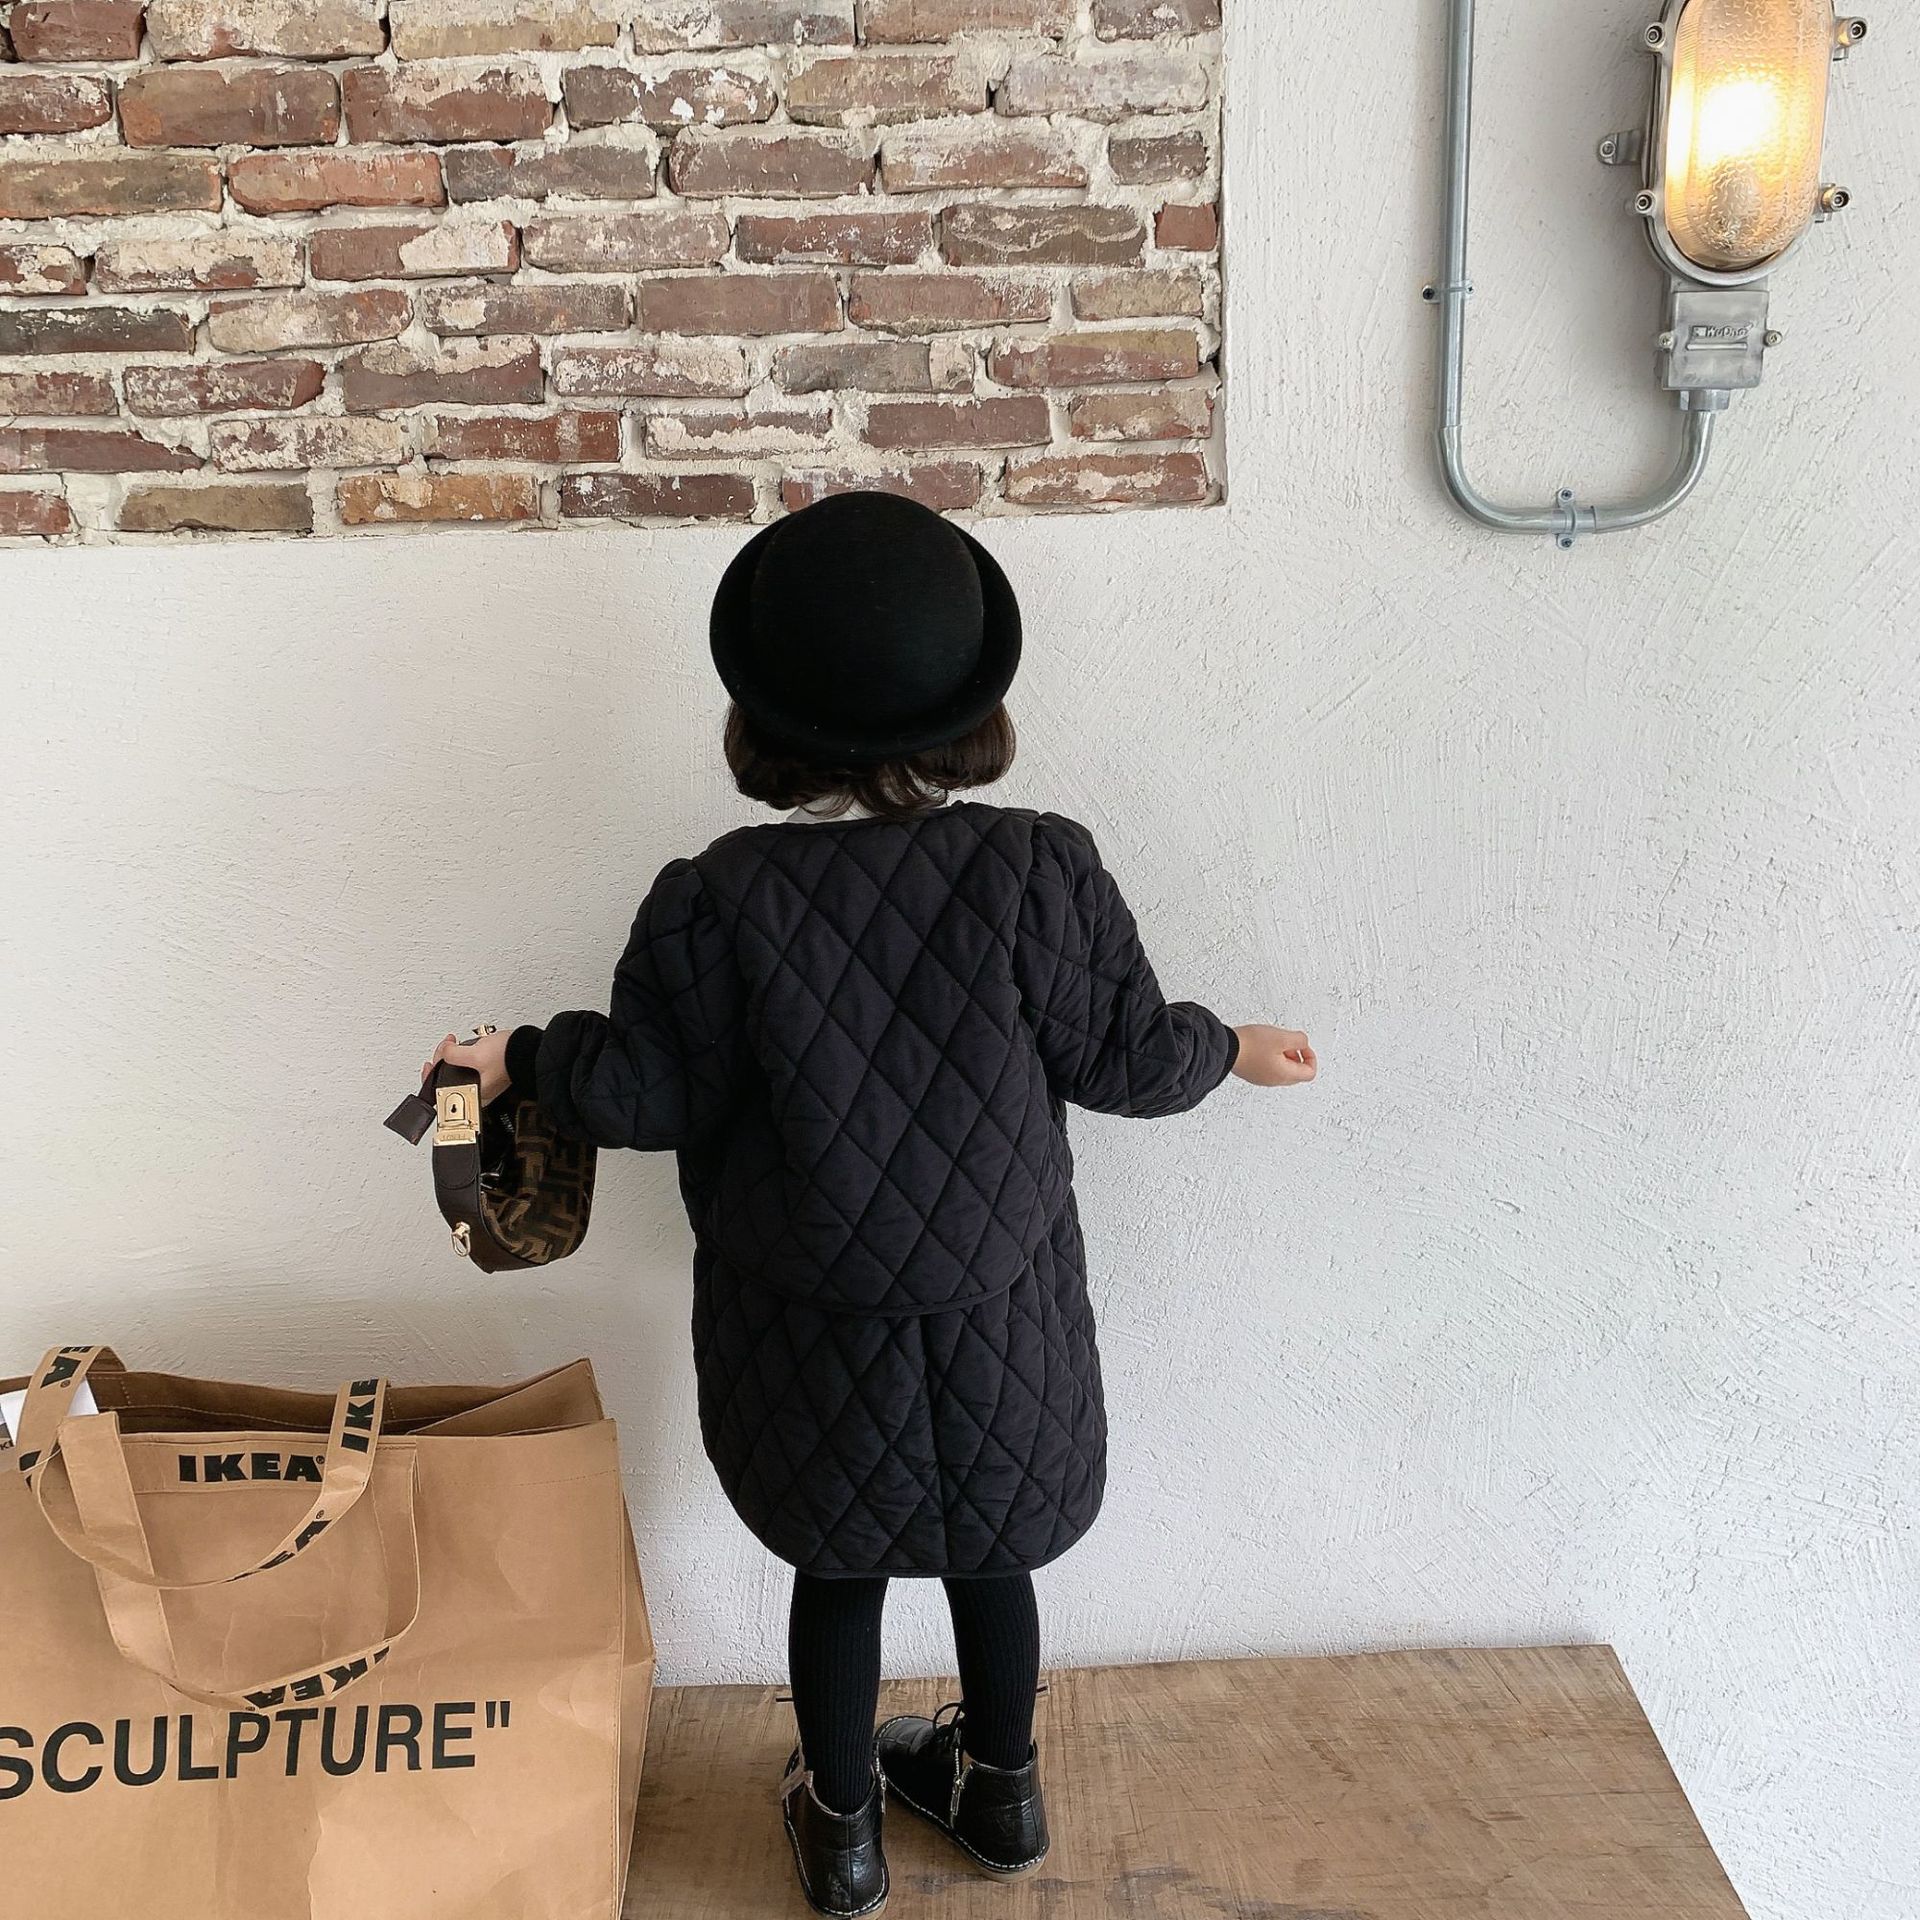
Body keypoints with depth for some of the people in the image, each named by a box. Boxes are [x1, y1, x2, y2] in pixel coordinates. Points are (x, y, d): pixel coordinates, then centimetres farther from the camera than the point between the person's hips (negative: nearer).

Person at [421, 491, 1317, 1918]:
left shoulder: (714, 901, -19)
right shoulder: (1040, 870, -19)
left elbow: (648, 1094, -10)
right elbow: (1125, 1054, -10)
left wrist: (526, 1062, 10)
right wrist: (1233, 1050, 12)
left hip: (808, 1329, 0)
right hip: (999, 1308, 1)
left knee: (839, 1563, 22)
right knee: (992, 1545, 25)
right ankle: (1001, 1791, 47)